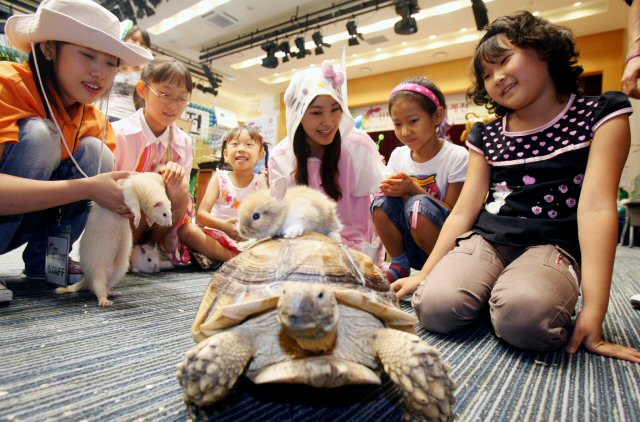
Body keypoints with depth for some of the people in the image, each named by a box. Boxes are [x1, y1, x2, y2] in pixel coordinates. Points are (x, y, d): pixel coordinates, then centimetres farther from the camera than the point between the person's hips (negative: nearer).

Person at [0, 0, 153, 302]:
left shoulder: (96, 122, -2)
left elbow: (106, 184, -7)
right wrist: (87, 188, -39)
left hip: (25, 220, 5)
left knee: (96, 154, -14)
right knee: (38, 135, -26)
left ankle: (43, 258, -2)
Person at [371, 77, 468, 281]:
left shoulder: (456, 156, -11)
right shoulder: (398, 155, 1)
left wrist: (414, 189, -23)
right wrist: (392, 189, -20)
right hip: (410, 248, 4)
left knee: (418, 205, -31)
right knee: (382, 203, -21)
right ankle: (399, 266, -4)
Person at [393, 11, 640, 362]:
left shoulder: (599, 115, 2)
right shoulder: (486, 136, 11)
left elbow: (597, 206, -10)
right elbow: (463, 212, 6)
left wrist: (593, 311, -17)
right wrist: (423, 274, -1)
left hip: (551, 246, -2)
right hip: (484, 240, 3)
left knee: (522, 314, -36)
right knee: (434, 306, -26)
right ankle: (493, 290, 5)